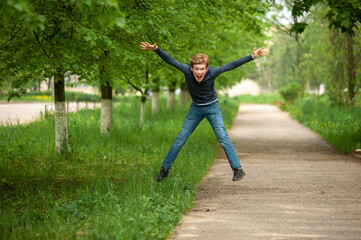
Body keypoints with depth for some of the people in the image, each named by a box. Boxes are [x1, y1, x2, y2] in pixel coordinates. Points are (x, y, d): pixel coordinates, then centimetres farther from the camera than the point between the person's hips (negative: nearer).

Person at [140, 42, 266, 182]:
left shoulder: (212, 73, -26)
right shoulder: (187, 71, -23)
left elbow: (231, 65, -24)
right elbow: (170, 60, -17)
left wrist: (252, 57, -28)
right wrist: (155, 49, -26)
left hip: (212, 107, -2)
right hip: (196, 108, 2)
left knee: (223, 137, -13)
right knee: (180, 138, 1)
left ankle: (238, 169, -7)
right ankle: (165, 169, 11)